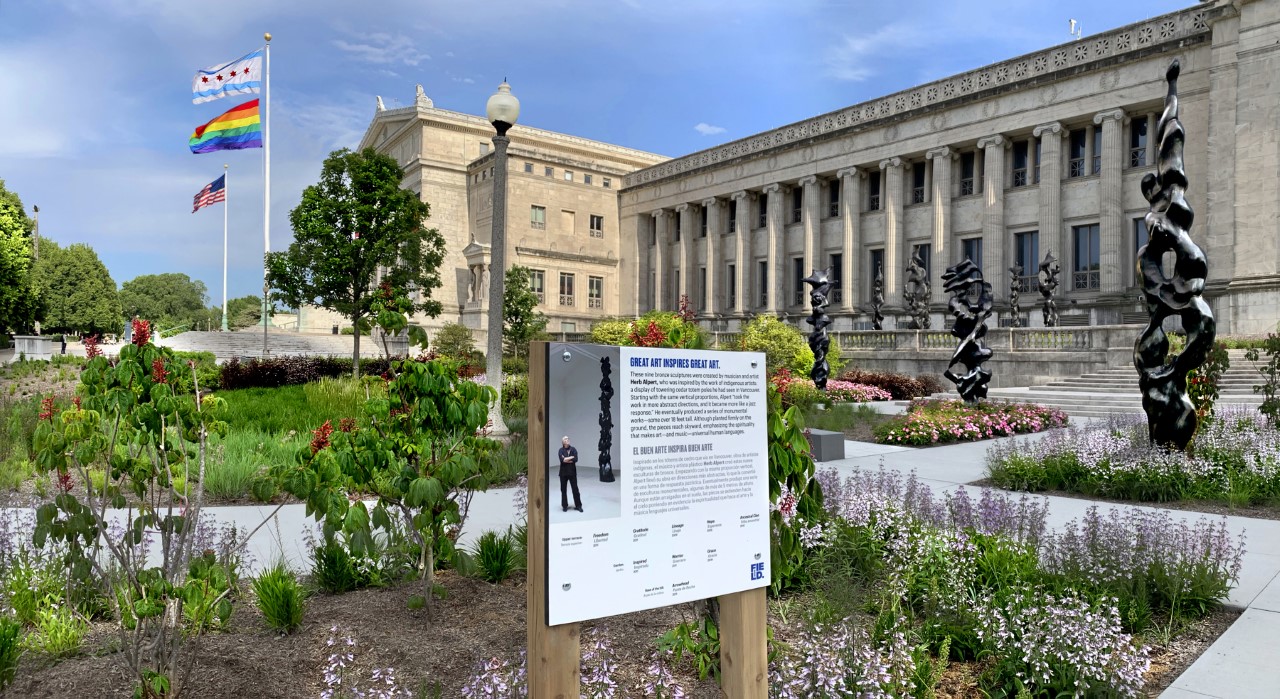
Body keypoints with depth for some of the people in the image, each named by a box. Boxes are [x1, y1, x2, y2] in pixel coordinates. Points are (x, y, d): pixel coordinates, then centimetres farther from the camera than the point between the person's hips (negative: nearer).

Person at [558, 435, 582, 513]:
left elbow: (576, 459, -14)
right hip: (563, 472, 0)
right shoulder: (561, 450, -3)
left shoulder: (573, 449, -1)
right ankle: (564, 506, 18)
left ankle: (578, 505, 11)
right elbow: (562, 460, -19)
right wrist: (571, 457, -15)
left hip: (572, 472, 0)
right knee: (563, 489, 6)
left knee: (575, 489, 1)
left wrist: (566, 459, -14)